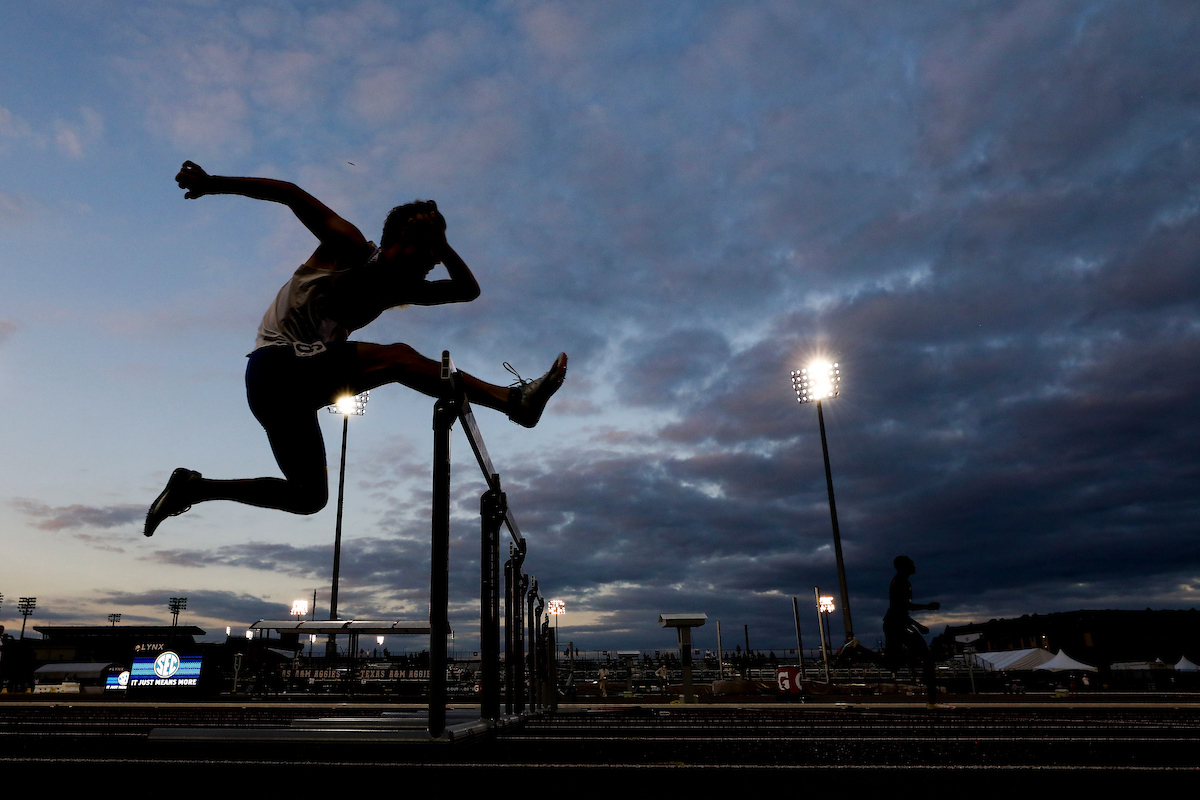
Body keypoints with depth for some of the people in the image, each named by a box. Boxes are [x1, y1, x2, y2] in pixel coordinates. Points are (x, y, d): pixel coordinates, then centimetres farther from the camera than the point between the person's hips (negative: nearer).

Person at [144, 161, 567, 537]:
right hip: (275, 366, -9)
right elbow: (291, 194, -8)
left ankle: (193, 487, 19)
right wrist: (214, 184, -15)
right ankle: (512, 399, -34)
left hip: (295, 390, 9)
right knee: (397, 358, -27)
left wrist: (441, 243, 5)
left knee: (309, 498, 12)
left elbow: (467, 290, 17)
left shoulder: (399, 292, 15)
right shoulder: (352, 248, -5)